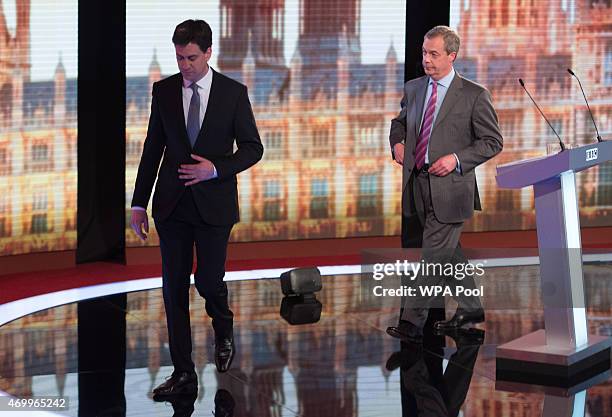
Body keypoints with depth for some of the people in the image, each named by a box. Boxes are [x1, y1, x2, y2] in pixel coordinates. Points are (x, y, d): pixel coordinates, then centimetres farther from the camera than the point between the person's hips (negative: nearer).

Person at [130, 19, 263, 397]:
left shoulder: (233, 92, -3)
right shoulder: (163, 91, 3)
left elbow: (253, 148, 0)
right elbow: (153, 149, 7)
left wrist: (216, 169, -17)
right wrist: (139, 204, 5)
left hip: (214, 204, -2)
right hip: (172, 205, 2)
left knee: (208, 280, 1)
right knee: (174, 288, 2)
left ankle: (224, 331, 36)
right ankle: (184, 373, 9)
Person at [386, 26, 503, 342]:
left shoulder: (474, 95, -7)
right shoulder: (413, 89, 10)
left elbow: (492, 142, -4)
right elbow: (399, 121, 27)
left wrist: (457, 159, -16)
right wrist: (397, 143, 5)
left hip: (449, 185, -6)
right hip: (418, 183, 6)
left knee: (432, 255, -8)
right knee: (448, 252, 17)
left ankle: (412, 322, -5)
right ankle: (470, 309, 33)